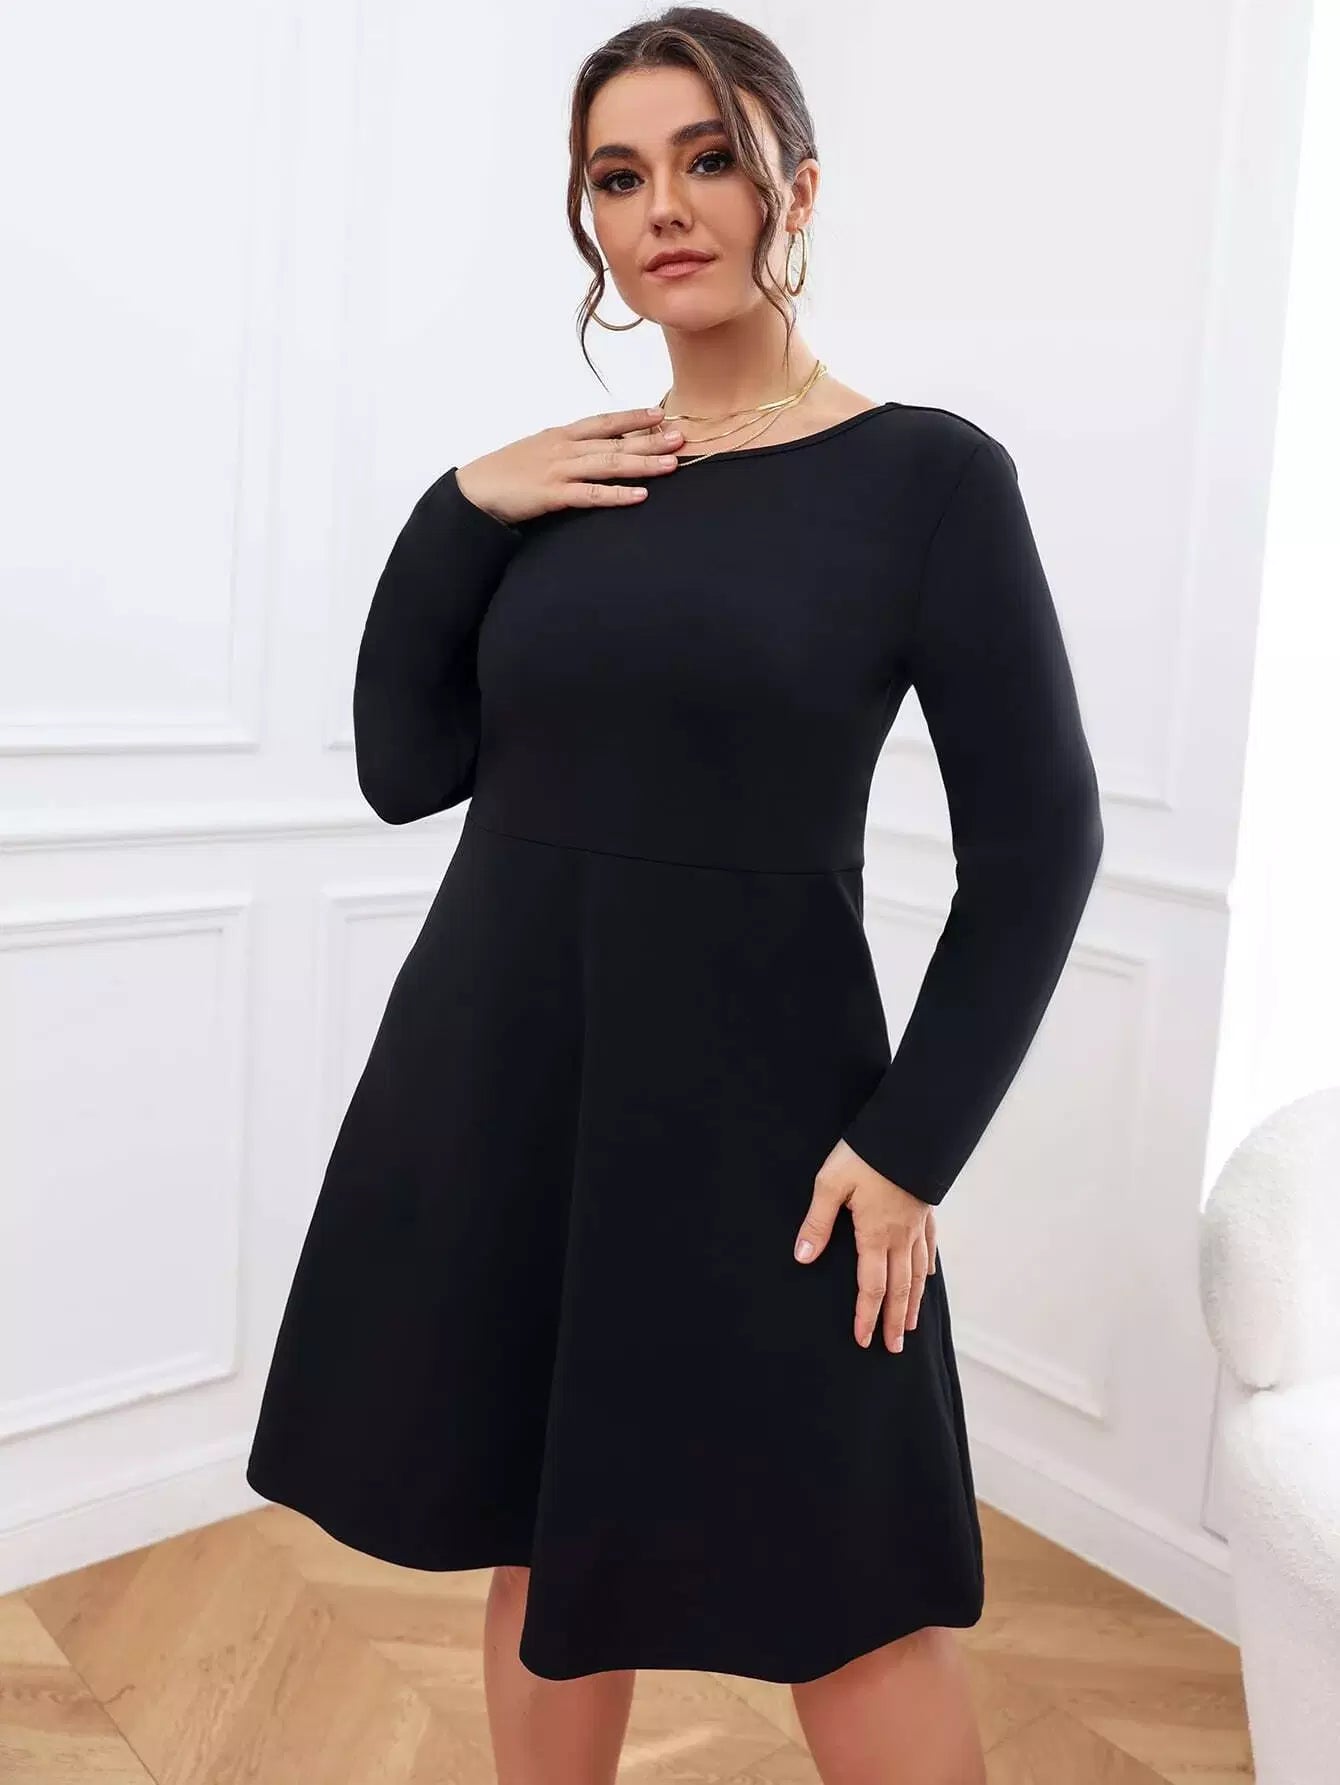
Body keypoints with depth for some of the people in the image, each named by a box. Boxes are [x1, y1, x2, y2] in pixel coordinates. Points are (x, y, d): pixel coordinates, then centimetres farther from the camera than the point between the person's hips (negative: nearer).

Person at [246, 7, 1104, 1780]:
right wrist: (457, 512, -6)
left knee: (848, 1592, 5)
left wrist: (912, 1142, -11)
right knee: (542, 1530, 18)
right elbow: (403, 765, 5)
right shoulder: (552, 482, 8)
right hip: (497, 1073, 5)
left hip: (751, 1094, -4)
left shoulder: (930, 473, -5)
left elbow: (1038, 841, -6)